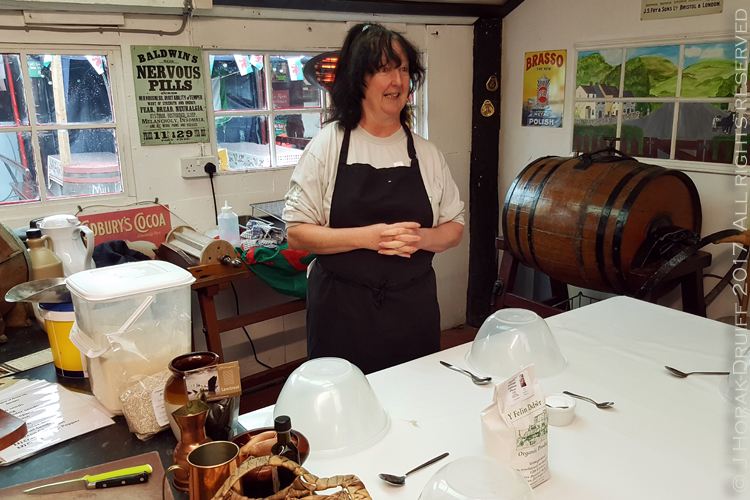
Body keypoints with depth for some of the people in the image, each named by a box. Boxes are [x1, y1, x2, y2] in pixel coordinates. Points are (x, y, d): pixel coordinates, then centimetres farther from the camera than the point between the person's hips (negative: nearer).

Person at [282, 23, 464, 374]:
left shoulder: (426, 154, 6)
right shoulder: (327, 146, -3)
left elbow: (454, 228, 9)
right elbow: (296, 233, -7)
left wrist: (421, 238, -13)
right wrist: (367, 237, -19)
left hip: (414, 311, 3)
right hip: (342, 313, -2)